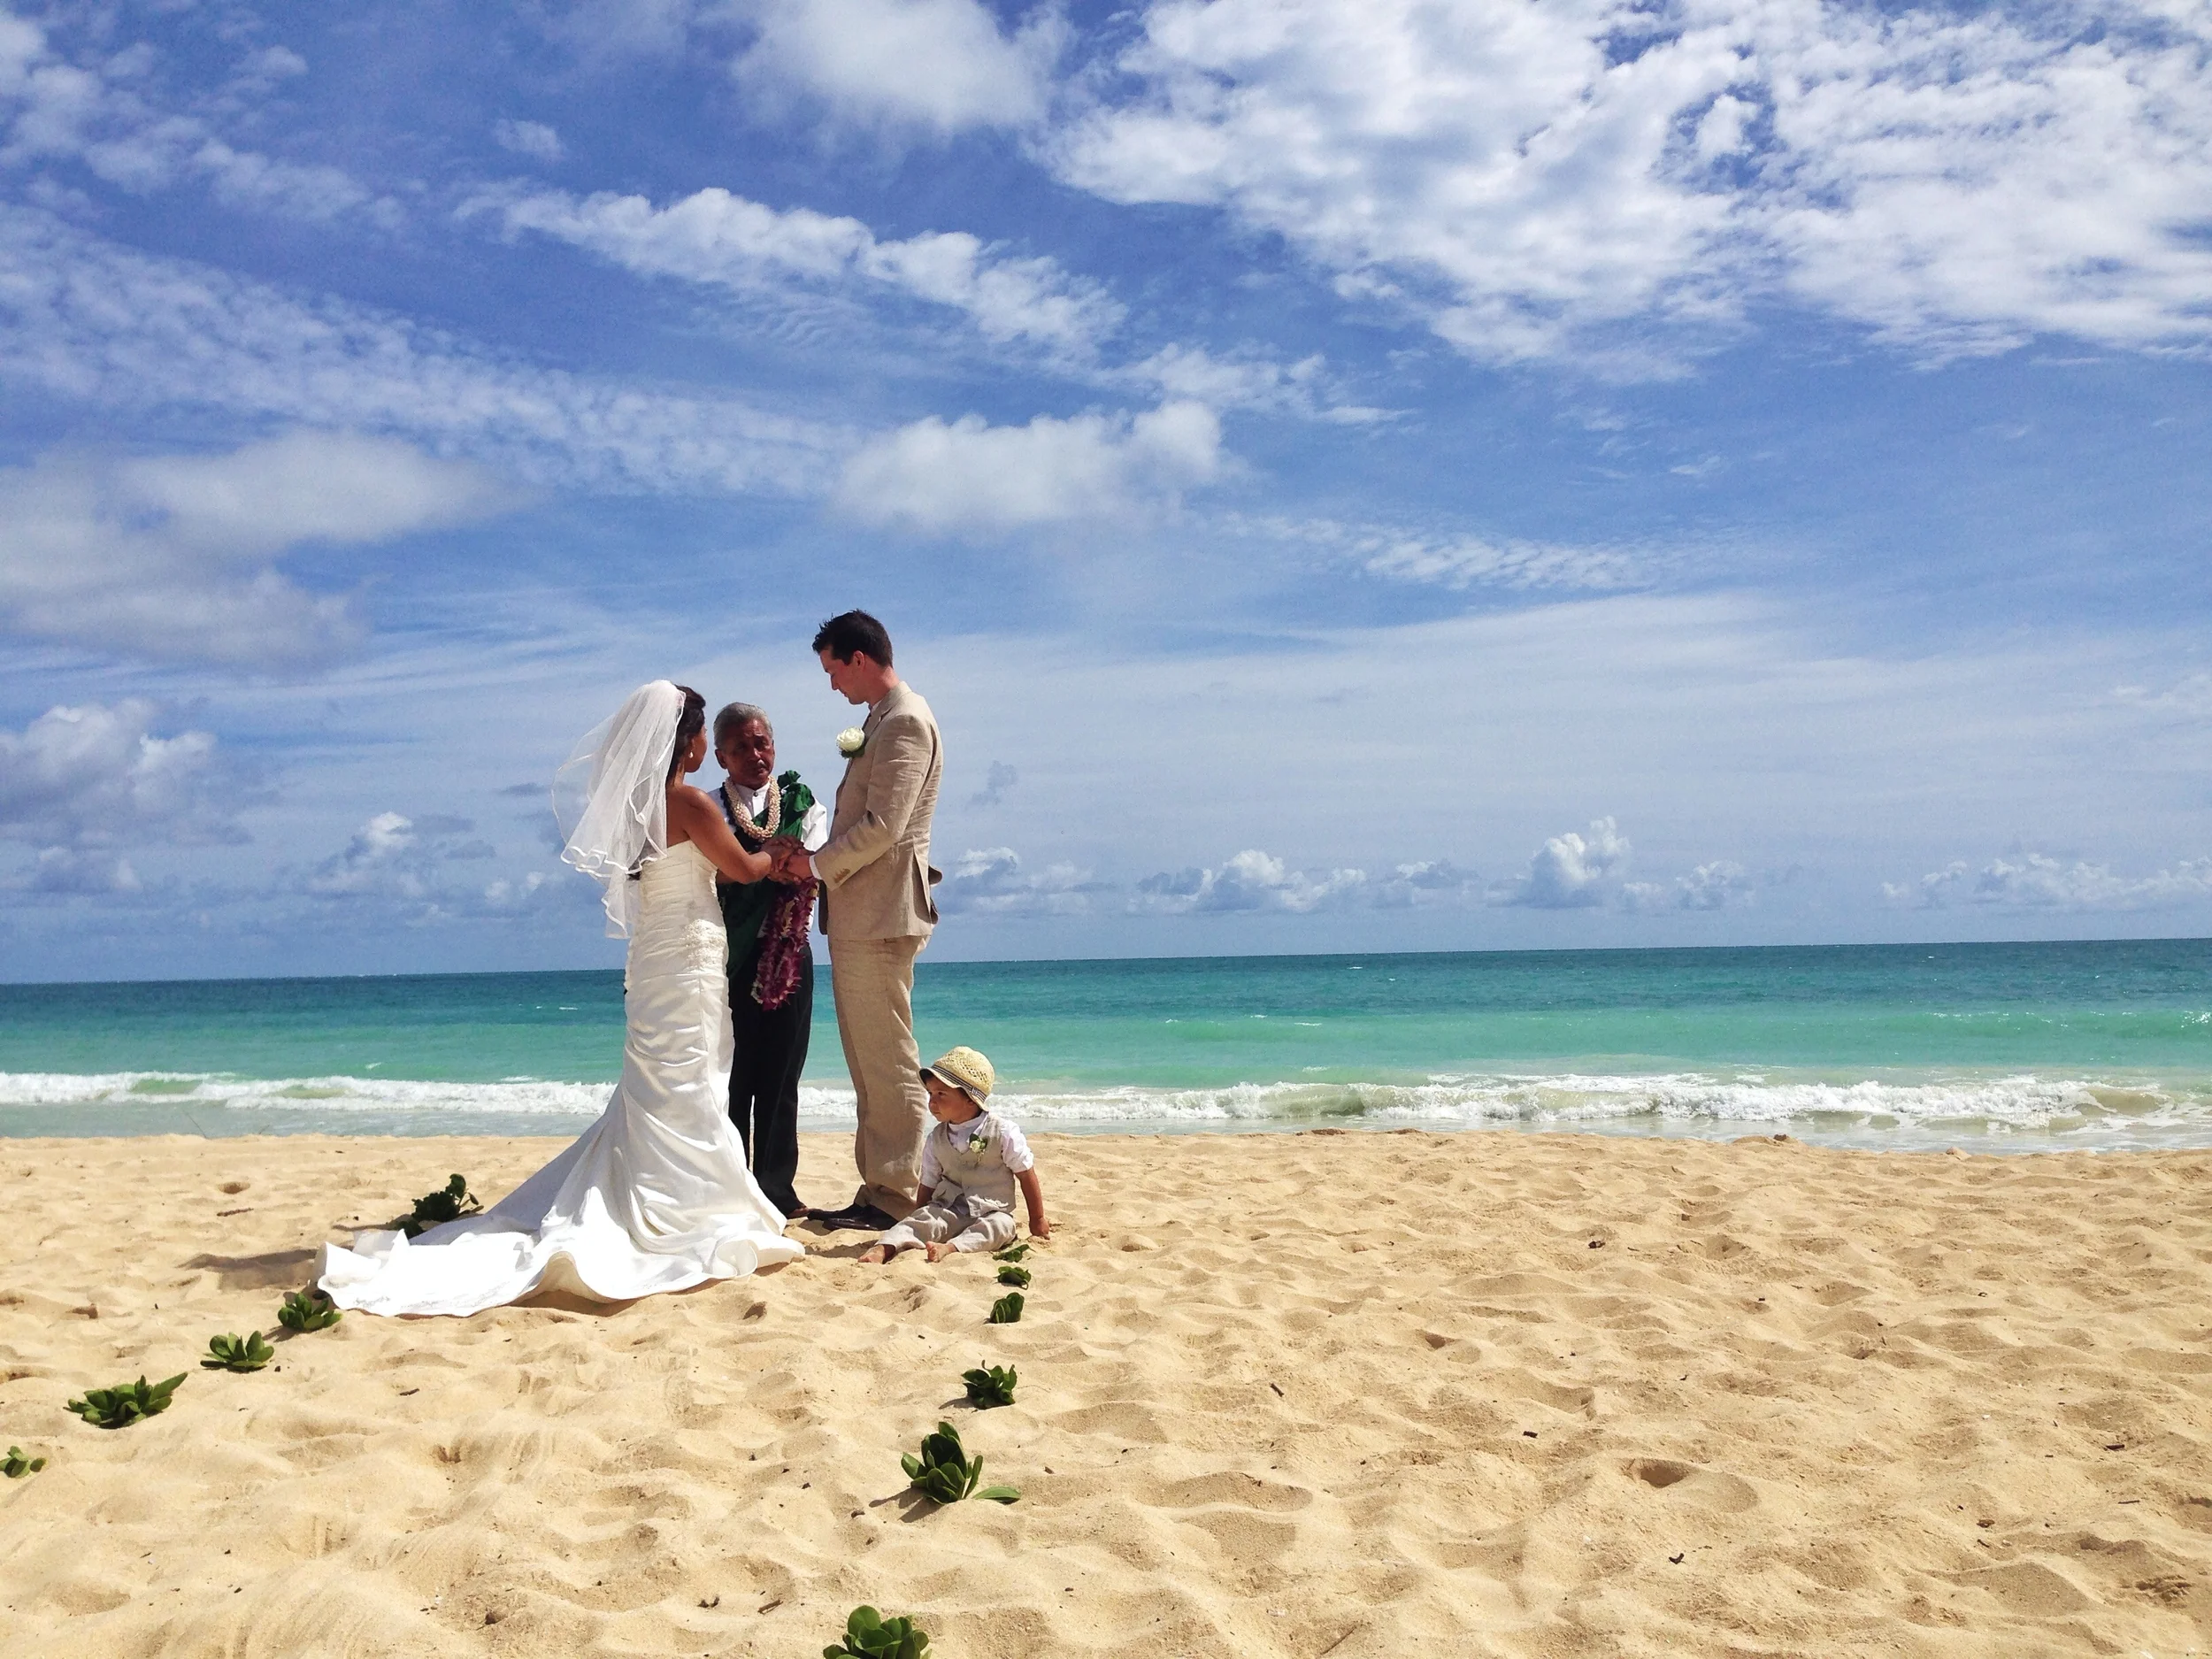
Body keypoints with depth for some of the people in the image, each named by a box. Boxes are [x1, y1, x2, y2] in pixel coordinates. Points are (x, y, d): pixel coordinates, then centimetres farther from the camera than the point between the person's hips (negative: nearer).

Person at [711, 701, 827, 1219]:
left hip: (787, 955, 1)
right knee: (732, 1074, 1)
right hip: (730, 956, -1)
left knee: (781, 1074, 4)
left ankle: (777, 1187, 12)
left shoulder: (803, 802, 10)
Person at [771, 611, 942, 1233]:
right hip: (860, 915, 10)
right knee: (868, 1063, 13)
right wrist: (810, 853, 7)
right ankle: (876, 1190, 19)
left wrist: (817, 863, -8)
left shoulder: (905, 721, -12)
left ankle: (894, 1199, 1)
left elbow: (883, 827, -20)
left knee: (889, 1063, -5)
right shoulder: (881, 719, 19)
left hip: (880, 913, -10)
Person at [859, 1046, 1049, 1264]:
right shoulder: (936, 1139, 7)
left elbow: (1027, 1176, 0)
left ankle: (950, 1248, -56)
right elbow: (928, 1185, 14)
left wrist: (1037, 1221, 3)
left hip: (992, 1213, -3)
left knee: (999, 1225, -33)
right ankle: (884, 1248, -46)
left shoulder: (1003, 1133, -6)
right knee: (924, 1217, -24)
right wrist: (921, 1220, 10)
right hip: (948, 1212, 3)